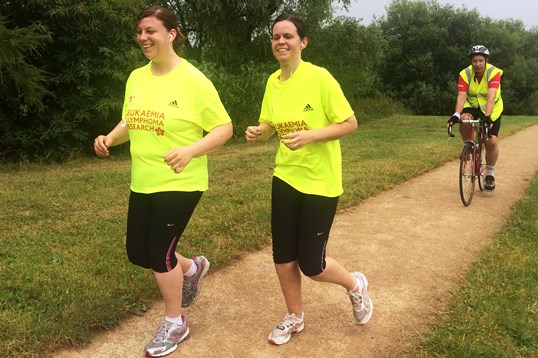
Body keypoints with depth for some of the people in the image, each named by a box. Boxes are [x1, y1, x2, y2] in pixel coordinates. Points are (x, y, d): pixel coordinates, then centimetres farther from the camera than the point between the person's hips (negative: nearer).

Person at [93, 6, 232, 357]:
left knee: (159, 252, -1)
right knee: (138, 252, 13)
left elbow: (224, 128, -14)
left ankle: (175, 325, 25)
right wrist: (110, 138, -5)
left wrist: (190, 150, -29)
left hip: (180, 183, -7)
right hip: (143, 182, 7)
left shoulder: (193, 80, -14)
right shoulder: (136, 77, 5)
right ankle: (192, 267, 42)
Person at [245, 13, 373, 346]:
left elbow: (350, 123, -13)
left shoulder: (320, 77, -15)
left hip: (320, 182, -5)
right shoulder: (273, 81, 2)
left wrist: (310, 135, -26)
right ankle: (295, 317, 35)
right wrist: (258, 131, -12)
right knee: (283, 258, 10)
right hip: (285, 177, 6)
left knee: (310, 264, 1)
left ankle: (355, 284, 33)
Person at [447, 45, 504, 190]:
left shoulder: (494, 73, -24)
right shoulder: (465, 74, -18)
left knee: (492, 141, -12)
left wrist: (487, 116, -49)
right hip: (472, 106, 1)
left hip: (492, 109, -1)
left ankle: (490, 174, 8)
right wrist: (456, 115, -43)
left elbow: (491, 97, -35)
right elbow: (461, 96, -27)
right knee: (464, 120, -34)